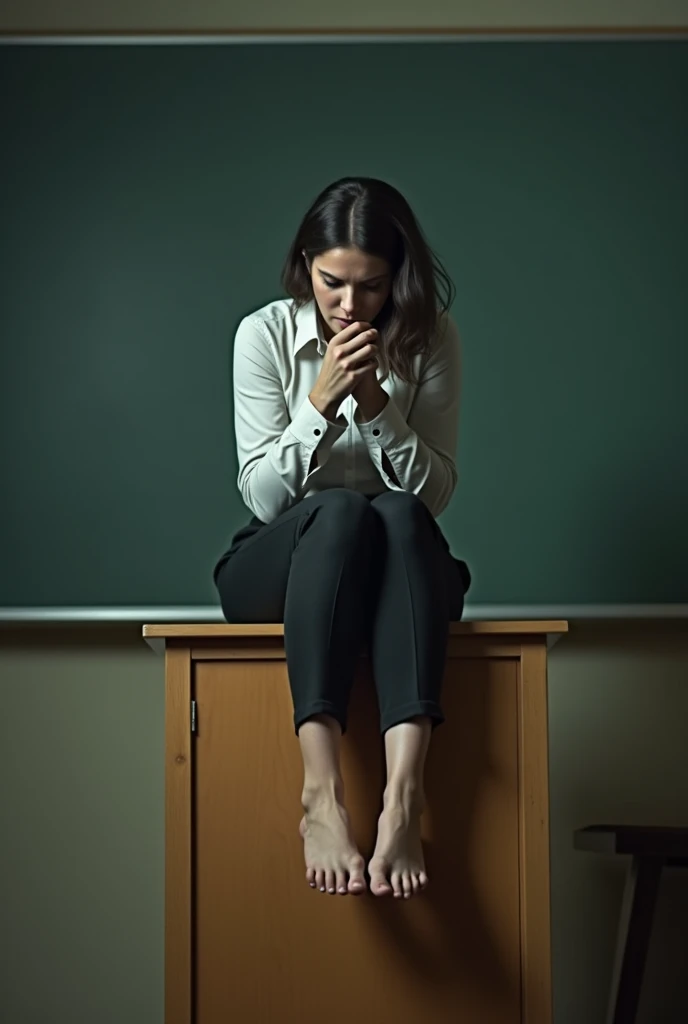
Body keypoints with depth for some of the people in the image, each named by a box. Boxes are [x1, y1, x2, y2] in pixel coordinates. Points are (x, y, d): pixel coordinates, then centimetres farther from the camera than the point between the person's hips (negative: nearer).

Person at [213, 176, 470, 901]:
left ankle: (404, 796, -51)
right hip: (276, 562, -1)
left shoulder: (430, 340, -1)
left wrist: (377, 404, -19)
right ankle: (322, 794, -49)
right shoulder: (265, 334, -4)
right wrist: (321, 403, -22)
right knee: (341, 510, -36)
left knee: (398, 513, -35)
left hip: (397, 566, 1)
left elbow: (434, 491, -5)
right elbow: (263, 495, -8)